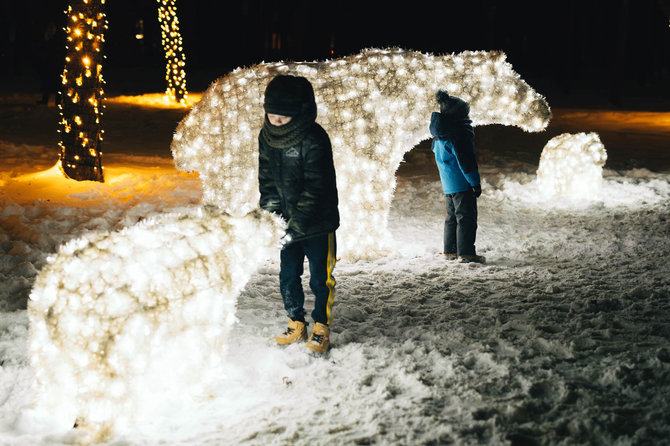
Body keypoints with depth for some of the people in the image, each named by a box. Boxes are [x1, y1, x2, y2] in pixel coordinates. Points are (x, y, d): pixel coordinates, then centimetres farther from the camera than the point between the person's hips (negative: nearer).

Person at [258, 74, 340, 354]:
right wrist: (271, 214, -4)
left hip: (317, 222, -6)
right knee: (288, 276, 10)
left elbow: (316, 188, -23)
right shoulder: (267, 136, -1)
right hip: (288, 222, 6)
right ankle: (296, 326, 25)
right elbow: (266, 180, 7)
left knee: (320, 278, 4)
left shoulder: (314, 139, -22)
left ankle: (321, 330, 18)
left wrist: (296, 225, -27)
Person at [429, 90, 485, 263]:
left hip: (448, 183, 10)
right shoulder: (457, 132, -17)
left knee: (453, 216, 16)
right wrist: (475, 182, -14)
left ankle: (450, 250, 20)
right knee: (466, 216, -7)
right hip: (461, 183, -10)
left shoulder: (440, 134, 13)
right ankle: (466, 252, -9)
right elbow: (465, 160, -19)